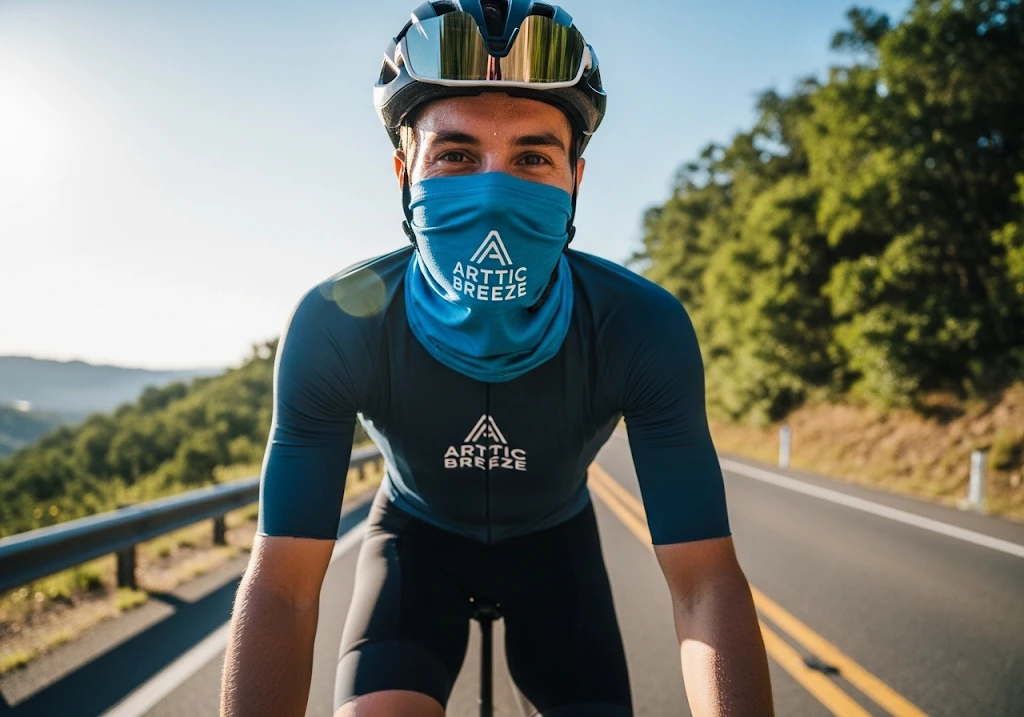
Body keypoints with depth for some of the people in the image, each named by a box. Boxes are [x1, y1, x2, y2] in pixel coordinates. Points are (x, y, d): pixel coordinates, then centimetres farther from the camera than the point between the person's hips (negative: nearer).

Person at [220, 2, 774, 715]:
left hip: (553, 540, 2)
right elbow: (282, 584, -31)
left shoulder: (645, 329, -31)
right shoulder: (335, 327, -31)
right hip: (417, 534, -1)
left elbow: (705, 580, -31)